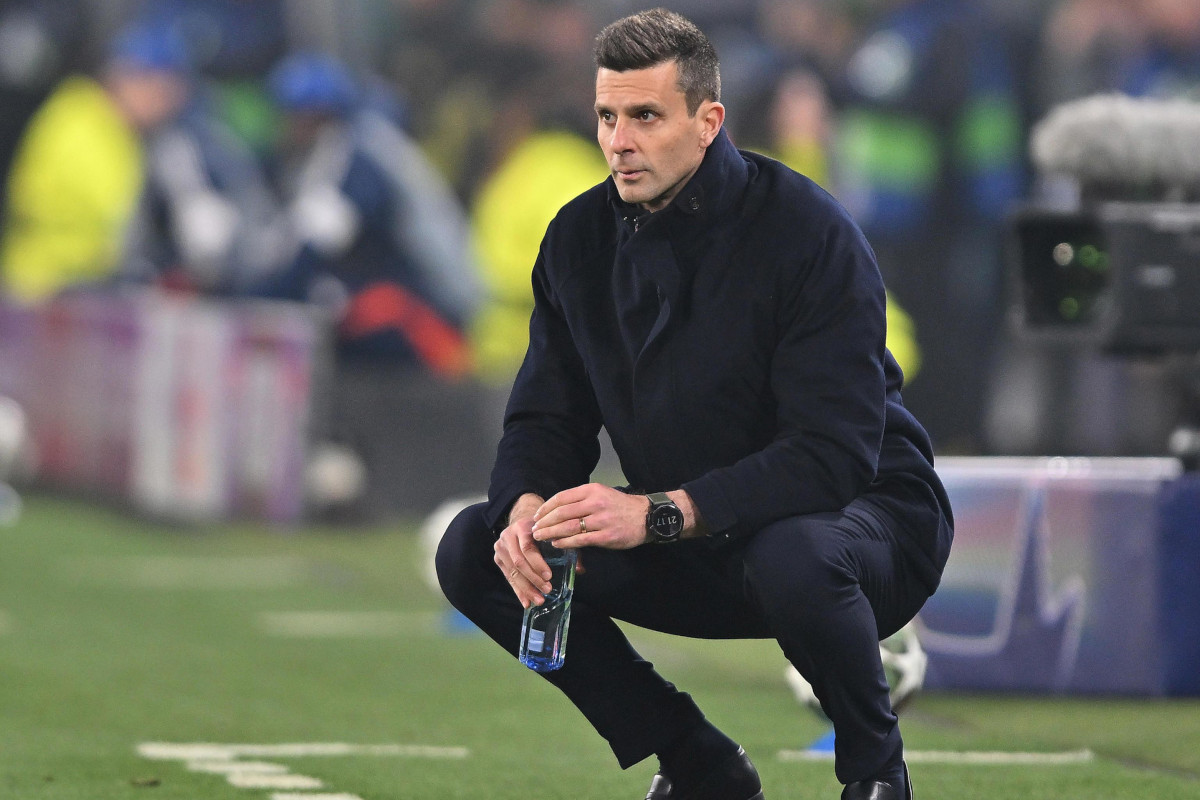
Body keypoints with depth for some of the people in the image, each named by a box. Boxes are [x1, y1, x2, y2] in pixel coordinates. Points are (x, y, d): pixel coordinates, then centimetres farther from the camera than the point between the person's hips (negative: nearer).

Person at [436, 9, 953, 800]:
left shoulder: (808, 231, -22)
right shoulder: (581, 237, -3)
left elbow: (835, 452, -29)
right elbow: (545, 418, 2)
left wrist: (659, 513, -37)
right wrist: (526, 510, -23)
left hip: (862, 512, -6)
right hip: (688, 544, 6)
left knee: (795, 558, -42)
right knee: (473, 552, -11)